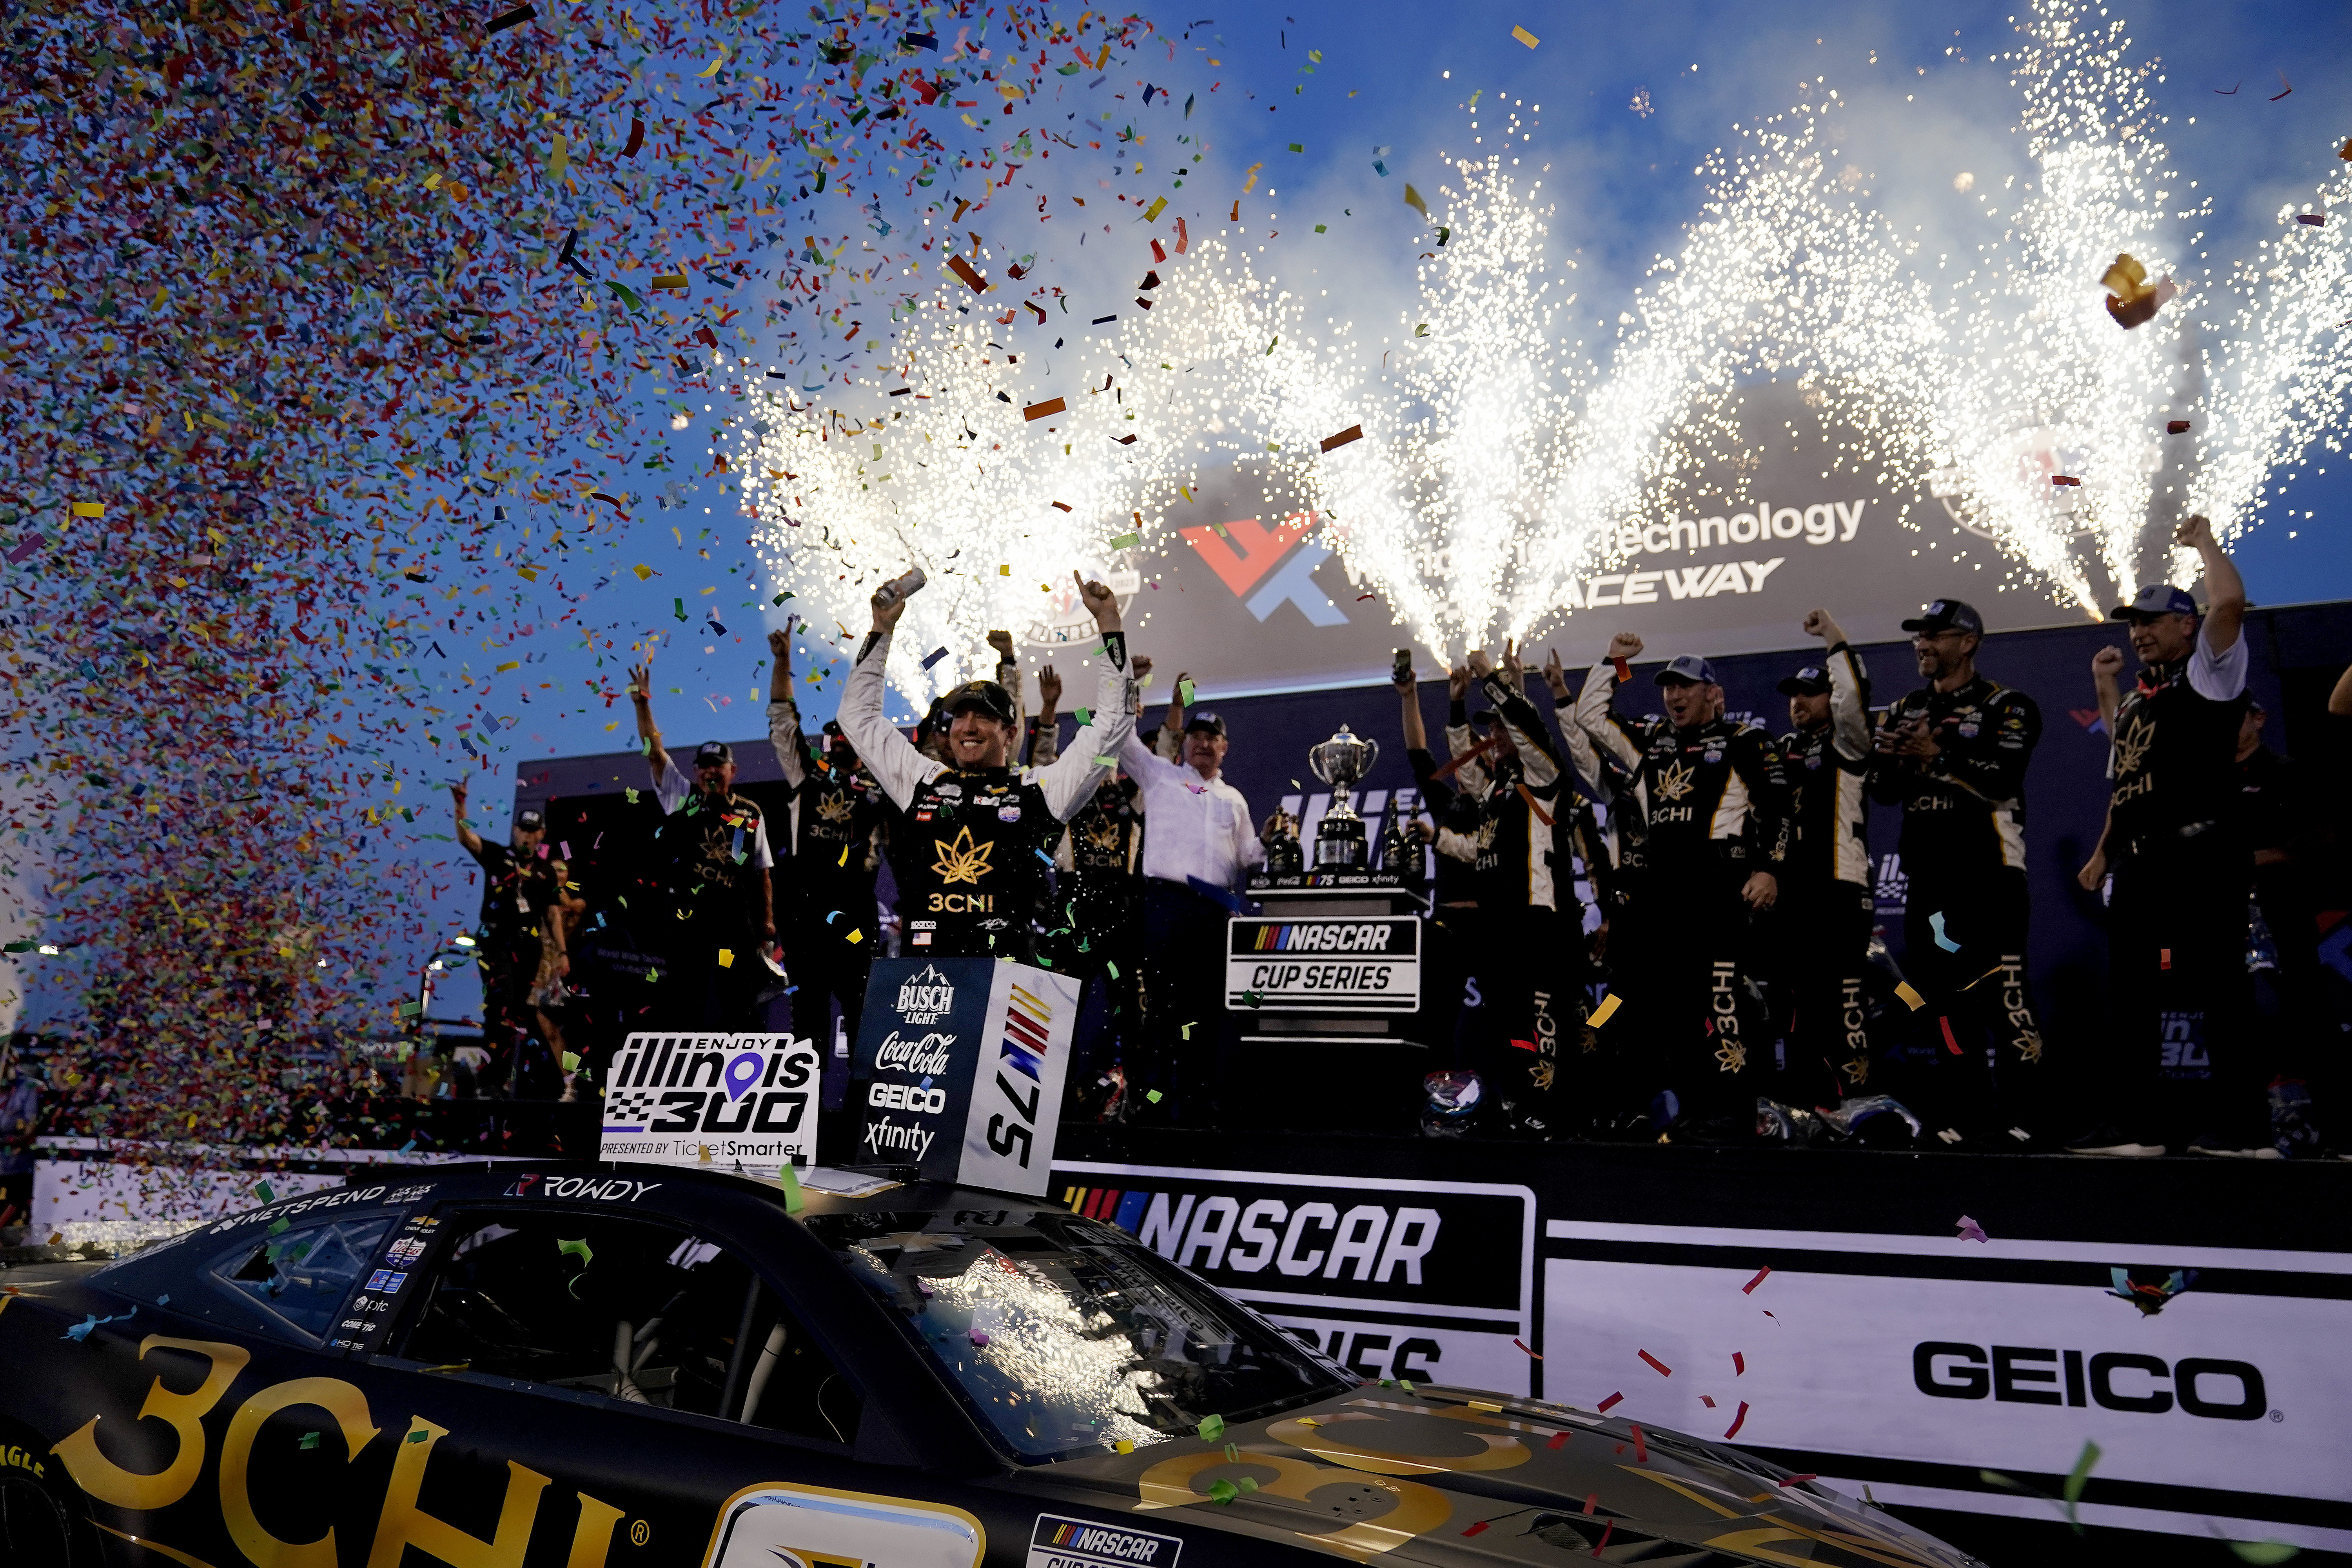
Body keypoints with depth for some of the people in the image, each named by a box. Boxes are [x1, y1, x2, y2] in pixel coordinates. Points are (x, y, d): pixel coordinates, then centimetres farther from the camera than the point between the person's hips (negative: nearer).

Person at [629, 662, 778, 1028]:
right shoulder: (682, 797, 11)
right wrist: (642, 703, -5)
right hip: (688, 912, 0)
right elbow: (655, 752, 4)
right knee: (685, 994, 1)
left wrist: (768, 918, 4)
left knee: (738, 994, 1)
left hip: (735, 915, 0)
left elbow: (762, 870, 11)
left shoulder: (751, 814, 12)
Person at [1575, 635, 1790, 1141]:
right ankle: (1690, 1106, 12)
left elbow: (1778, 809, -1)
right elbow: (1589, 715, 25)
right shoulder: (1650, 739, 20)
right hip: (1657, 883, 7)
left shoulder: (1745, 743, 4)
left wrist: (1769, 869, -10)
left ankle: (1733, 1108, -11)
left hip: (1716, 880, -7)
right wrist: (1612, 662, 17)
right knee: (1651, 994, 5)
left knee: (1719, 992, -14)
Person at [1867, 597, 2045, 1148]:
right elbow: (1881, 788, 12)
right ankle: (1968, 1112, 15)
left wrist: (1938, 757, -16)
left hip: (1989, 871, -6)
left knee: (2002, 990, -13)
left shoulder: (2007, 707, -1)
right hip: (1927, 871, 7)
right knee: (1943, 991, 7)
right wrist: (1895, 757, -8)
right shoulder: (1905, 710, 18)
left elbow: (2003, 780, -16)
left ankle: (2016, 1113, -10)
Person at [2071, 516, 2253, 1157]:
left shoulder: (2209, 673, 0)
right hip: (2137, 865, 9)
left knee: (2214, 988, -11)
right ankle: (2134, 1123, 15)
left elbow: (2229, 602, -17)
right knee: (2130, 991, 9)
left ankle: (2236, 1124, -8)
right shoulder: (2136, 699, 22)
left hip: (2199, 857, -9)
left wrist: (2204, 541, 0)